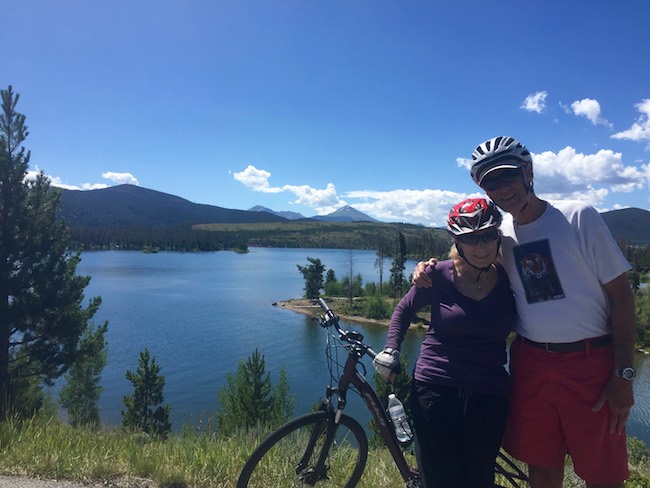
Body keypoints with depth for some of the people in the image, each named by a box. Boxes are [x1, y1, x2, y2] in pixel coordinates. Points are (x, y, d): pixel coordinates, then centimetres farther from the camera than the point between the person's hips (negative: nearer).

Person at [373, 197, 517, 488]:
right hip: (435, 390, -2)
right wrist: (390, 350, 1)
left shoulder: (508, 279, 0)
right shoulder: (438, 275, -6)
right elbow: (404, 310, 10)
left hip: (489, 397, 2)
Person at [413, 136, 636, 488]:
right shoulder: (498, 234, 4)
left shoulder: (579, 217, -7)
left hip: (591, 363, -3)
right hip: (530, 363, 3)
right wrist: (429, 271, -5)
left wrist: (624, 374, -10)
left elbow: (621, 295, -6)